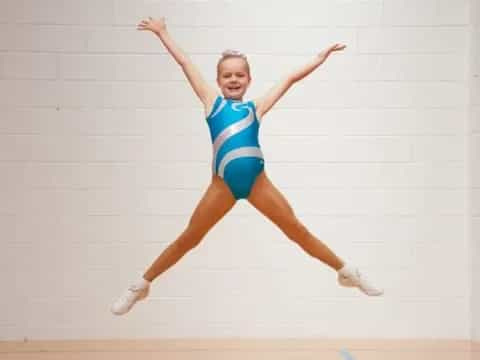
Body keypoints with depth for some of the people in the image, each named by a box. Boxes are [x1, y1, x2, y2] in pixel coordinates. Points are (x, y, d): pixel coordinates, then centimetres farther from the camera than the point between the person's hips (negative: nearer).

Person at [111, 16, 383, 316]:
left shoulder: (256, 108, 13)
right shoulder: (212, 102, 11)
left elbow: (289, 80, 20)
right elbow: (185, 63, 19)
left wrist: (321, 58, 26)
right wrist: (162, 33, 26)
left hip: (257, 181, 1)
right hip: (223, 184, -1)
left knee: (297, 230, 10)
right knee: (188, 239, 7)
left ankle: (347, 272, 23)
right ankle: (141, 286, 22)